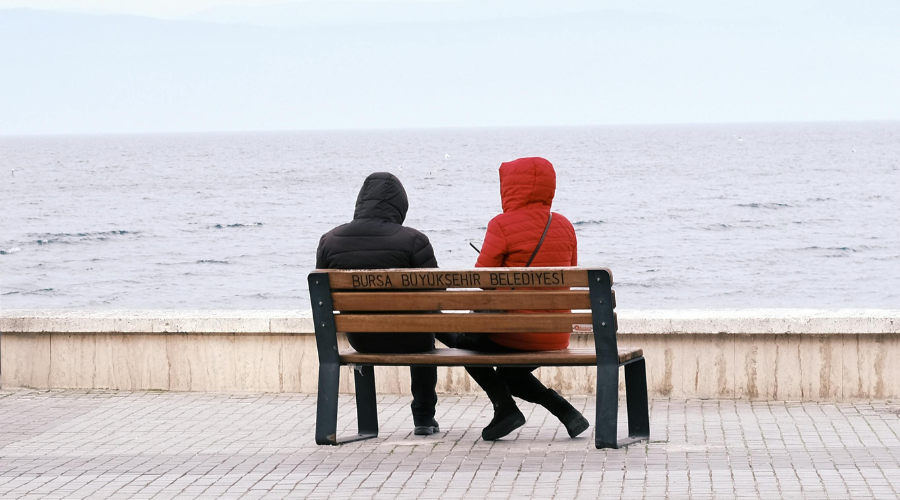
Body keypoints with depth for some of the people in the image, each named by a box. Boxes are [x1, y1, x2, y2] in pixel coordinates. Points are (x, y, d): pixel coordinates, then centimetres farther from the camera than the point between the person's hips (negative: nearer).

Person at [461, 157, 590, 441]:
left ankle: (505, 407, 6)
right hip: (556, 337, 6)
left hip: (513, 333, -6)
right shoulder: (564, 226, 5)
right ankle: (565, 410, 11)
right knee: (509, 375, 31)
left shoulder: (503, 225, -13)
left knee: (465, 340, 24)